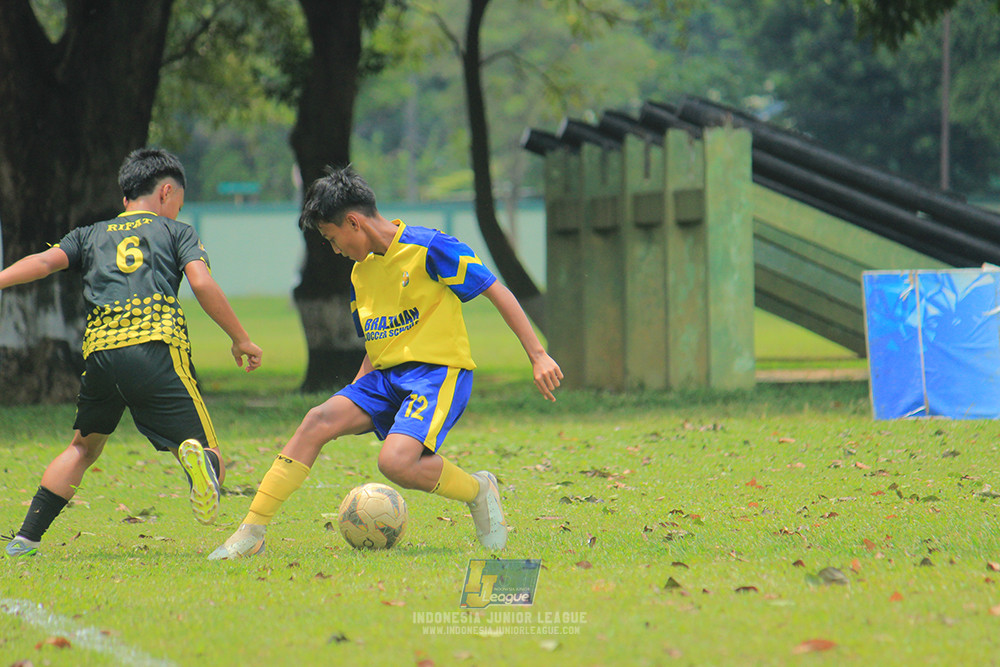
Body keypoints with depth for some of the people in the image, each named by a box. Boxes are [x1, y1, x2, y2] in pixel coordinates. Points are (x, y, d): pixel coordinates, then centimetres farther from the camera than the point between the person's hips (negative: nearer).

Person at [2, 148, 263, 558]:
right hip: (157, 348, -3)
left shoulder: (90, 236, 27)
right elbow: (202, 284, 5)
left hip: (99, 350, 3)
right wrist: (241, 340, 10)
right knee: (209, 457, -1)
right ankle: (197, 457, -39)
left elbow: (45, 261, 10)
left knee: (84, 447, 27)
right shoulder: (177, 232, 20)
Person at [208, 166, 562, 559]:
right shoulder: (361, 272, 14)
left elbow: (497, 292, -8)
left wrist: (538, 356, -11)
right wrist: (355, 397, 15)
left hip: (438, 371, -7)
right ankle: (251, 533, -18)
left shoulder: (427, 248, -10)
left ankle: (478, 491, -1)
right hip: (386, 377, 7)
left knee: (396, 461, -30)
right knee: (321, 419, -17)